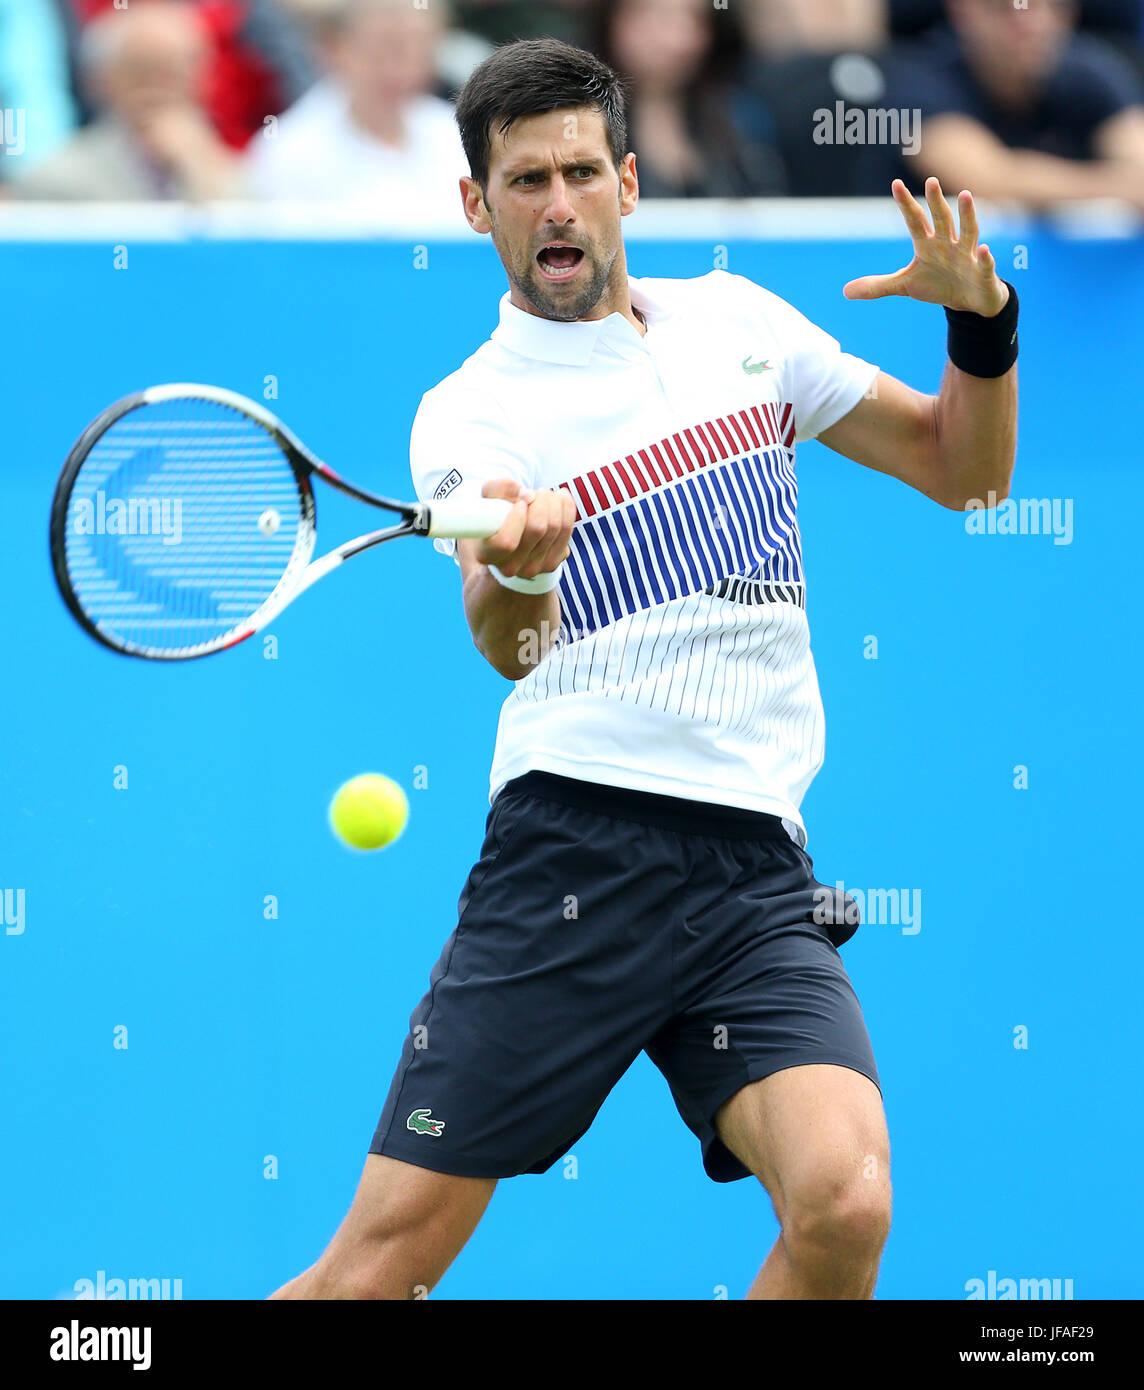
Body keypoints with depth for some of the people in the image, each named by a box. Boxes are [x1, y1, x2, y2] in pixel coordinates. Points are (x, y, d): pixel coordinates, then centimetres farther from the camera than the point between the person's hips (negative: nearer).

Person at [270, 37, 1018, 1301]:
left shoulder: (736, 322, 15)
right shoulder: (469, 413, 1)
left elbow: (964, 471, 22)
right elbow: (514, 651, -16)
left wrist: (981, 319, 2)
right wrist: (518, 565, -40)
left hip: (758, 875, 3)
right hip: (576, 855, -3)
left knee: (844, 1205, -22)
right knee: (383, 1261, -9)